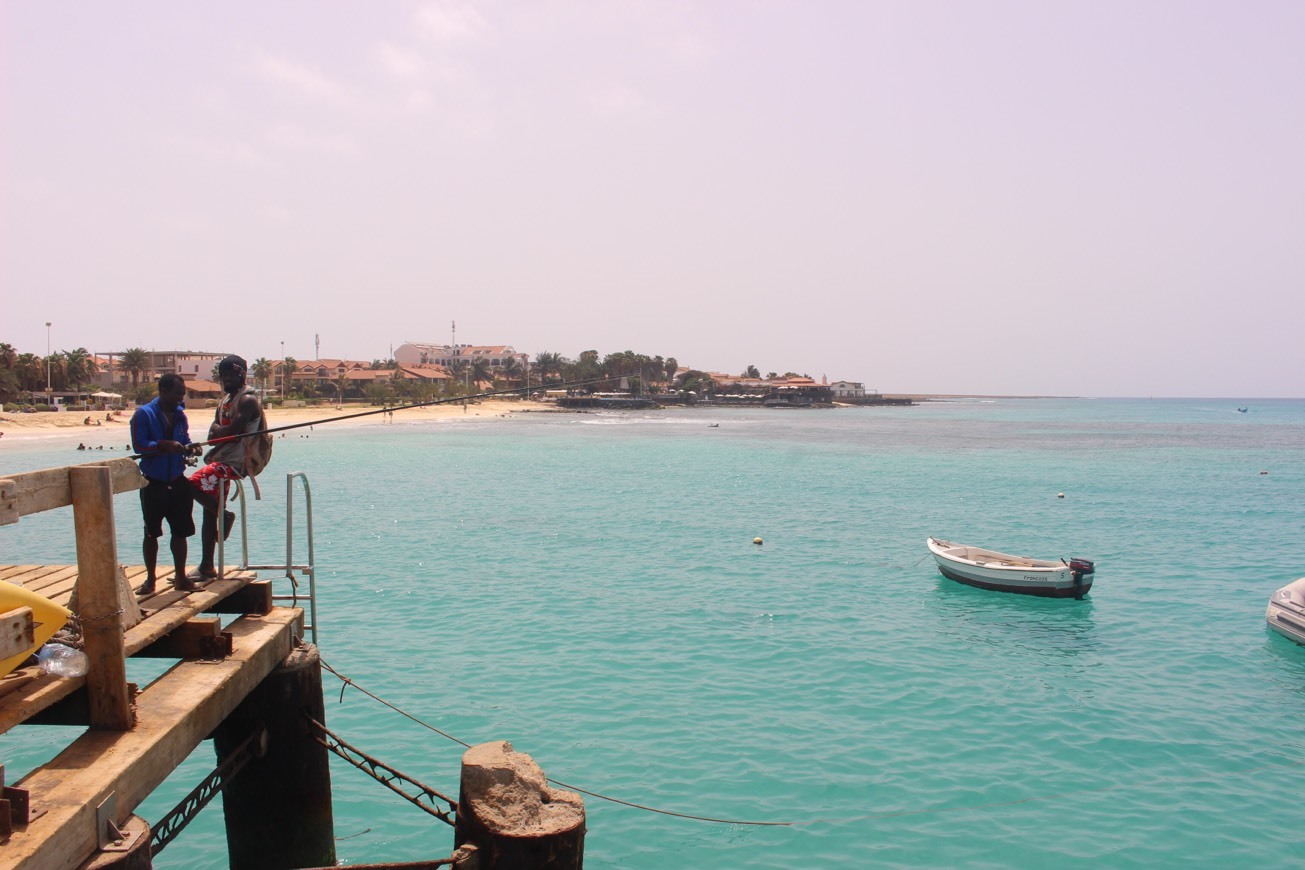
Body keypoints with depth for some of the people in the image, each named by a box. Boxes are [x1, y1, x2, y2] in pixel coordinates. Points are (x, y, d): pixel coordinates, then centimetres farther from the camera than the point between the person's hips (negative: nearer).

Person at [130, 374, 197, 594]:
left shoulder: (180, 414, 9)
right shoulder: (144, 414, -8)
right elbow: (138, 444, -17)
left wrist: (188, 448, -7)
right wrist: (164, 445, -30)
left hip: (177, 481, 4)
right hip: (153, 483, -4)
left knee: (180, 531, 6)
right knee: (151, 532, 6)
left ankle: (180, 576, 16)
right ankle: (150, 579, 17)